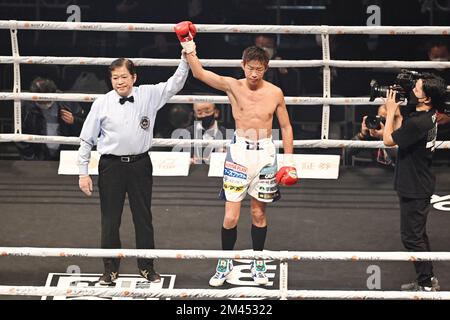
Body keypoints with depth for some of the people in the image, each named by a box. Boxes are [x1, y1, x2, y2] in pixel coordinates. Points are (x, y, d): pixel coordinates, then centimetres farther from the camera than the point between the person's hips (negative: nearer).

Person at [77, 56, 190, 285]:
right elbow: (87, 139, 1)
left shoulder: (148, 95, 0)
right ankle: (111, 269, 19)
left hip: (140, 164, 1)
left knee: (143, 217, 11)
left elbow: (175, 84, 0)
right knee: (110, 220, 6)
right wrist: (83, 173, -1)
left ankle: (146, 266, 24)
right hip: (111, 165, -1)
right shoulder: (102, 103, -4)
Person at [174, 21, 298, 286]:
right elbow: (199, 73, -13)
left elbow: (286, 127, 7)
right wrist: (189, 45, -23)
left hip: (265, 152, 1)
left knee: (259, 213, 10)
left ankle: (258, 261, 27)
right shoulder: (232, 86, -4)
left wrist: (290, 161, 3)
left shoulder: (275, 93, -1)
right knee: (231, 216, -3)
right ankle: (226, 261, 17)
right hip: (239, 151, -1)